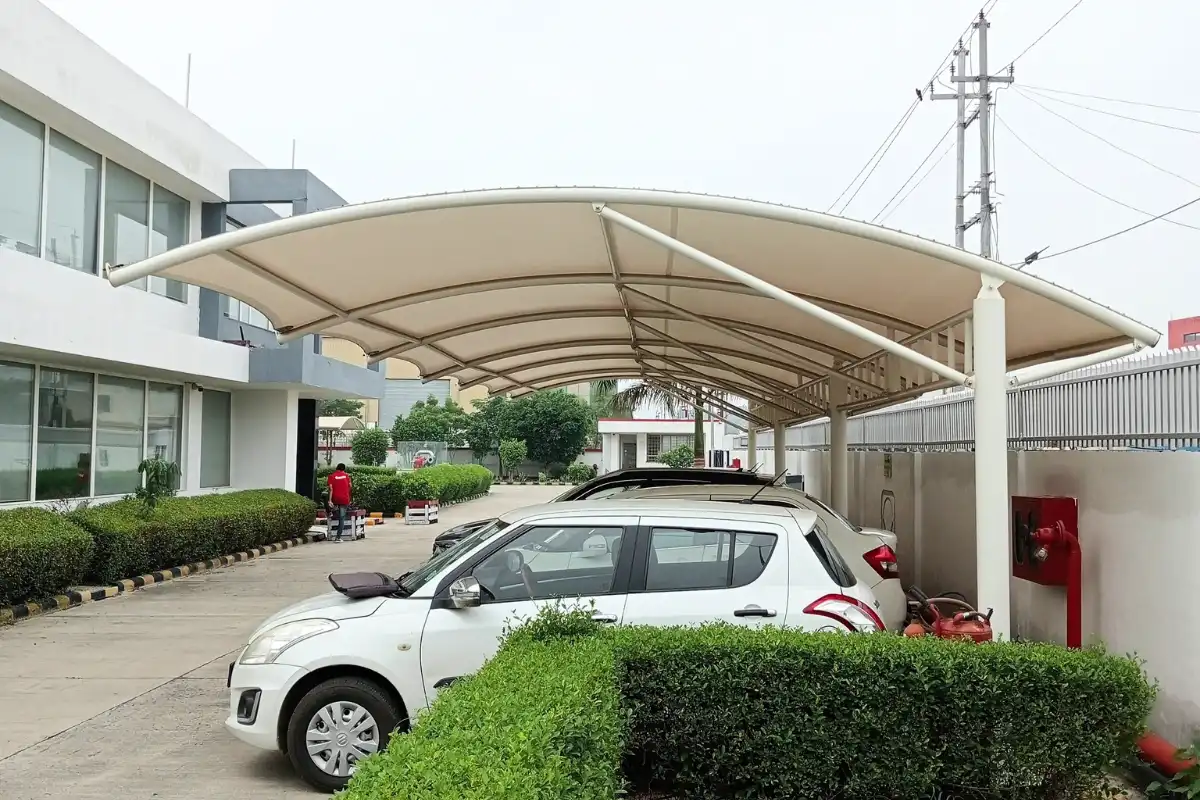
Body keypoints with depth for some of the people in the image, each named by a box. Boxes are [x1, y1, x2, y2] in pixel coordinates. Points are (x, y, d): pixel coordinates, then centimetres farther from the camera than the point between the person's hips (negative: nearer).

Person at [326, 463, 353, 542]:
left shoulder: (332, 476, 0)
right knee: (342, 518, 1)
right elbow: (349, 486, 13)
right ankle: (338, 537, -6)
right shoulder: (346, 475, 6)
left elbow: (331, 489, -8)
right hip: (345, 499, 0)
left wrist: (330, 500, -11)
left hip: (335, 499, 0)